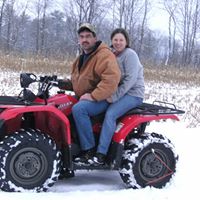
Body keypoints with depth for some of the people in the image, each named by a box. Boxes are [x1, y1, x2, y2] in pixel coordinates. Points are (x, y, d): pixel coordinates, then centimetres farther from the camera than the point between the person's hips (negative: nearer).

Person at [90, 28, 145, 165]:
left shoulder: (130, 54, -11)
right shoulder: (113, 55, 13)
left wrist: (115, 96, -21)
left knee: (110, 114, -27)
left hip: (133, 94, -8)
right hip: (119, 92, 8)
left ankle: (101, 155, -25)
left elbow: (131, 79, -19)